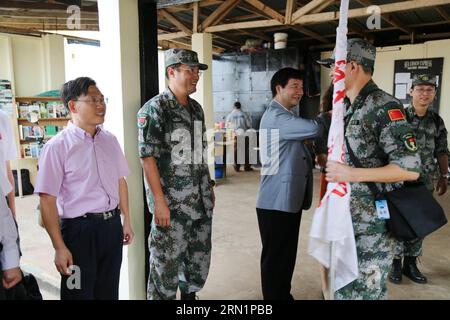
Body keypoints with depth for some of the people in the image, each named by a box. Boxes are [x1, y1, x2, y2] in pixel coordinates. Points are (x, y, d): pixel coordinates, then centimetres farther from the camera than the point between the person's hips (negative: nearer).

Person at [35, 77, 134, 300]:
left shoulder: (110, 140, 5)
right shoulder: (57, 147, -13)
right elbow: (48, 201, -14)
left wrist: (126, 221, 14)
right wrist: (59, 248, -14)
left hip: (112, 226, 6)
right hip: (79, 229, -5)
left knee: (109, 292, 20)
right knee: (79, 293, 11)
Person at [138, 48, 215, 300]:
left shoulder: (196, 108, 12)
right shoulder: (154, 109, -11)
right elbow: (147, 157, -15)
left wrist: (209, 186, 15)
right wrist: (160, 202, -18)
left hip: (201, 201, 7)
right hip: (171, 202, -7)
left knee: (200, 257, 18)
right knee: (167, 261, 4)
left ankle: (190, 294, 39)